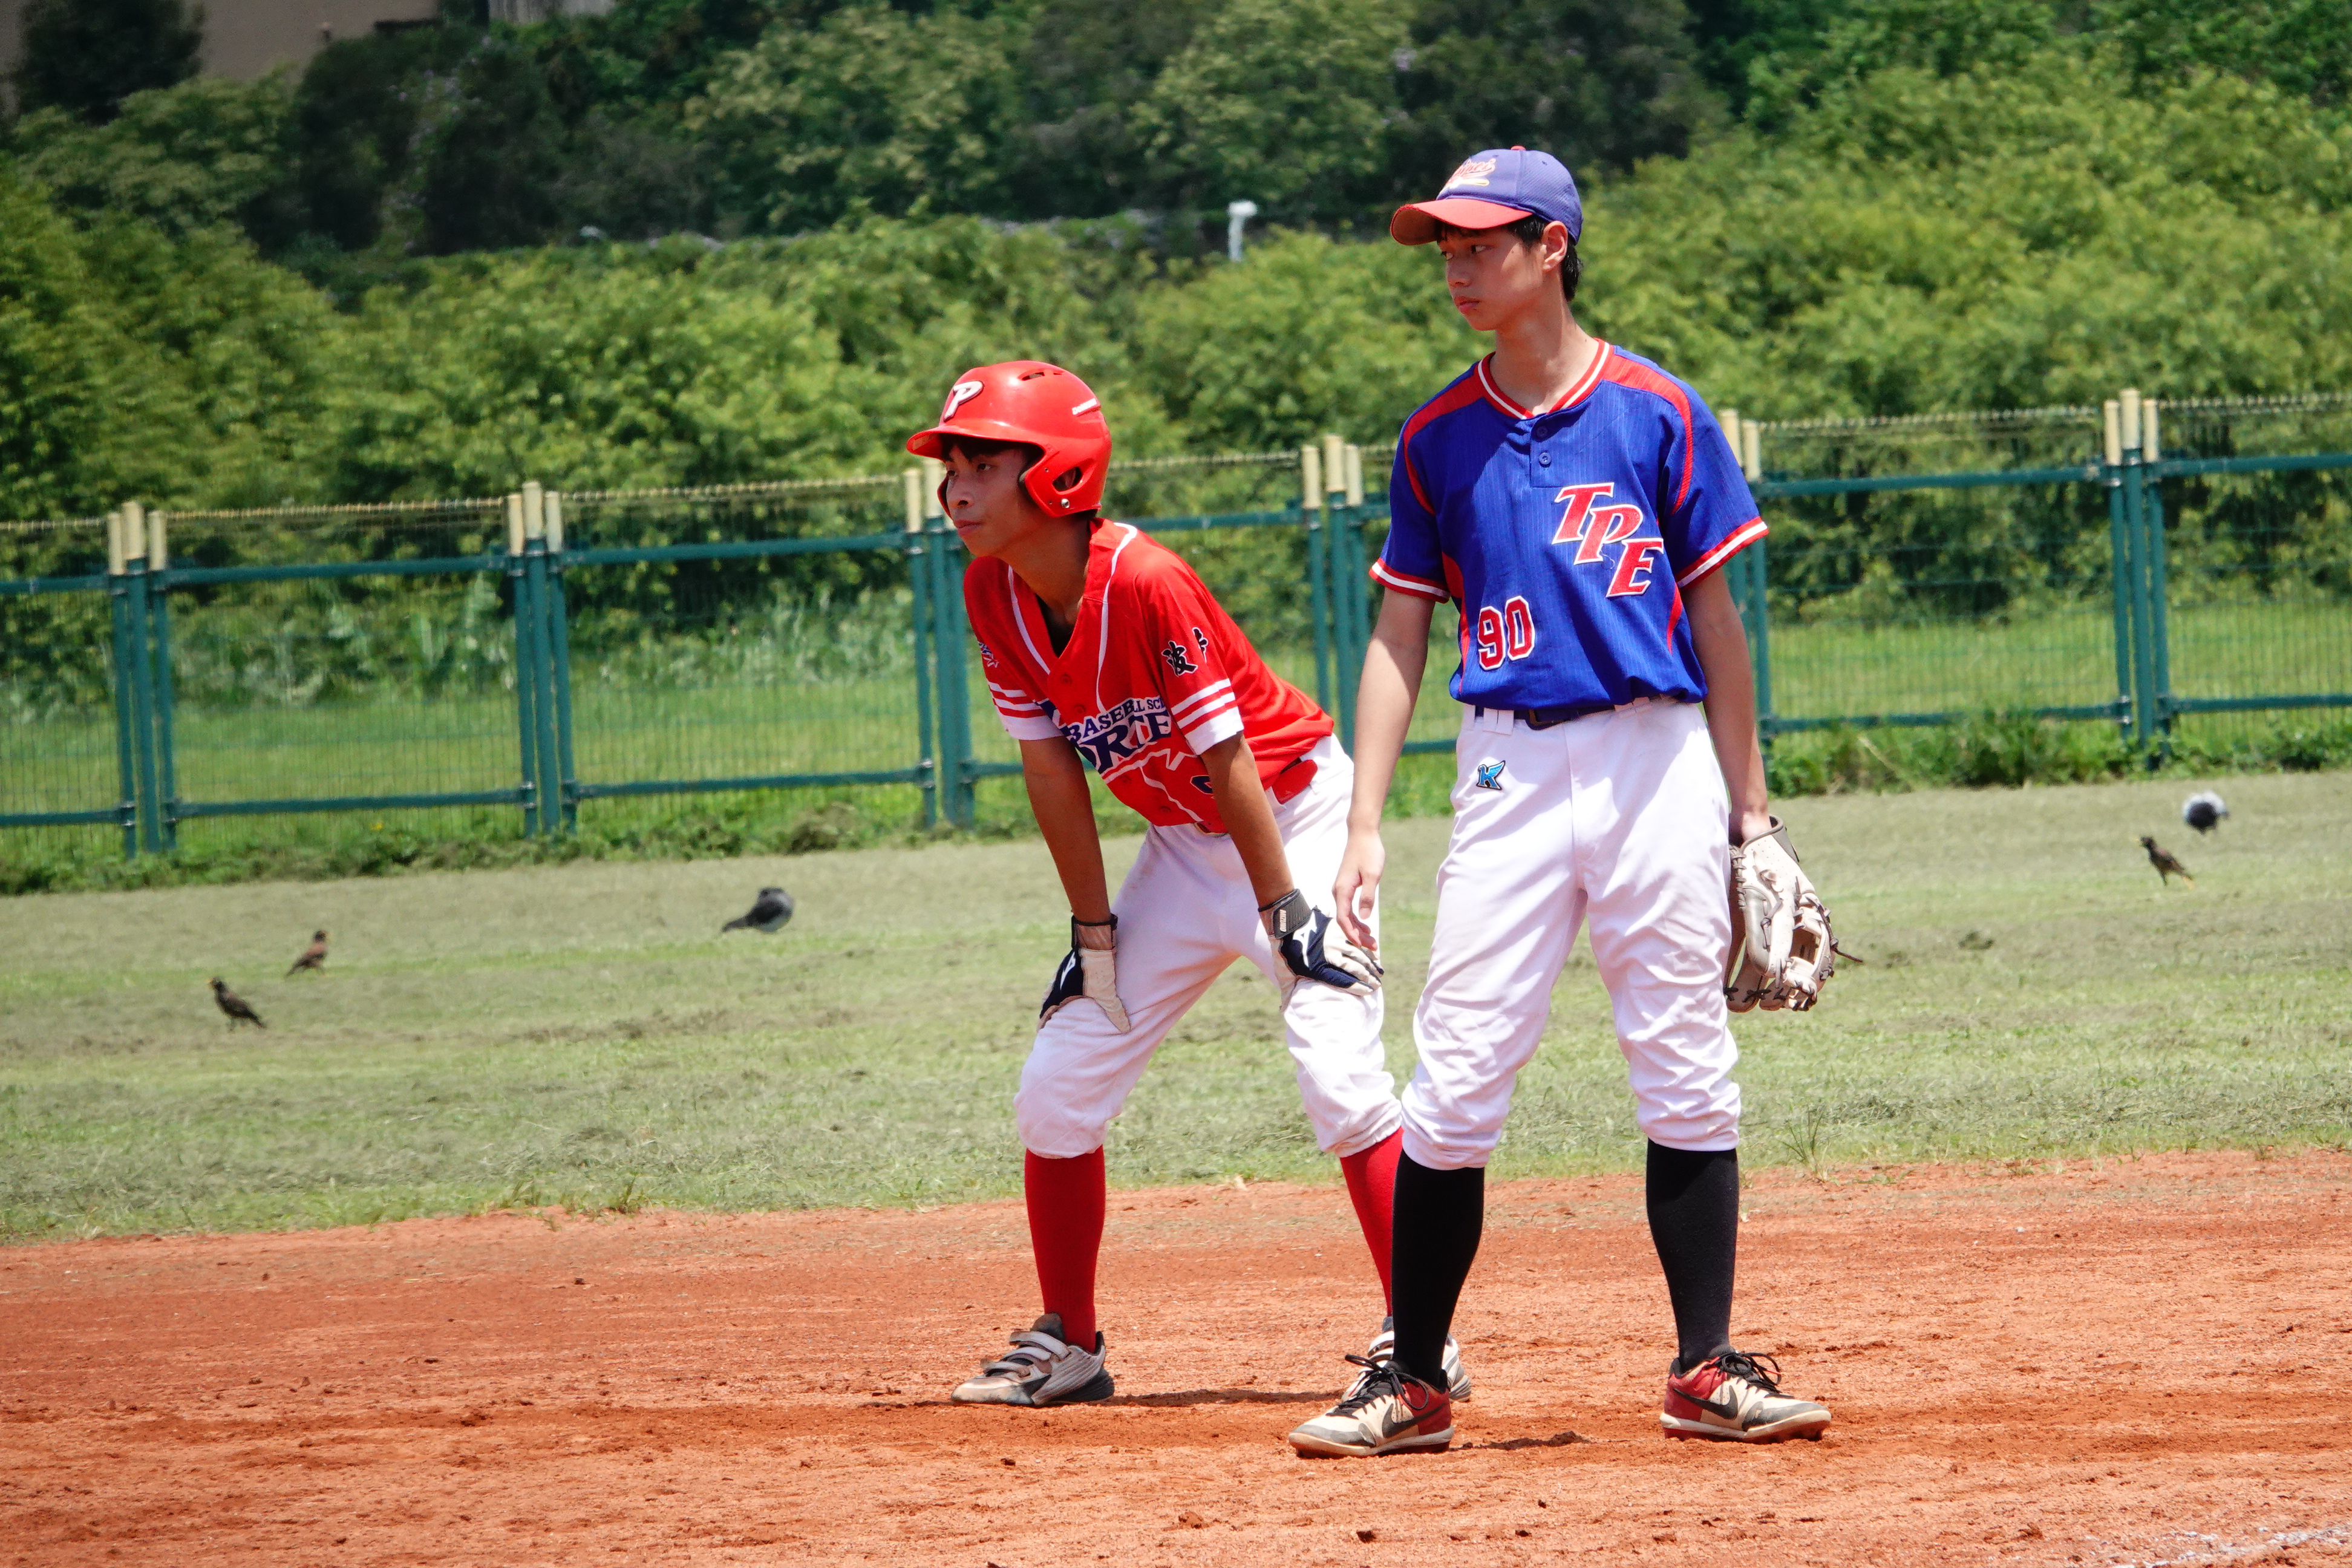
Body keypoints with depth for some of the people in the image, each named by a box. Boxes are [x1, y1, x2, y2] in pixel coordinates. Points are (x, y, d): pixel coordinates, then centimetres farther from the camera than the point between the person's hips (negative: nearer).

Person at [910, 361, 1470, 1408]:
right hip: (1183, 841, 7)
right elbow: (1051, 769, -2)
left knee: (1336, 1070, -21)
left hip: (1295, 817, -7)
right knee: (1056, 1086, 4)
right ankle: (1067, 1348, 18)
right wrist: (1095, 930, -1)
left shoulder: (1144, 584, -29)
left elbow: (1229, 759, -24)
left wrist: (1283, 911, -20)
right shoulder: (995, 596, -9)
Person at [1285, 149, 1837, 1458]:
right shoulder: (1441, 439, 8)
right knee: (1455, 1085, -3)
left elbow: (1715, 619, 5)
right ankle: (1414, 1383, 4)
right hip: (1510, 772, 2)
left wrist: (1751, 814, 4)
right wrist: (1366, 827, 2)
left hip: (1659, 762, -1)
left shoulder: (1657, 413, 2)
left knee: (1688, 1078, 0)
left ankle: (1708, 1373, 7)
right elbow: (1401, 634, 11)